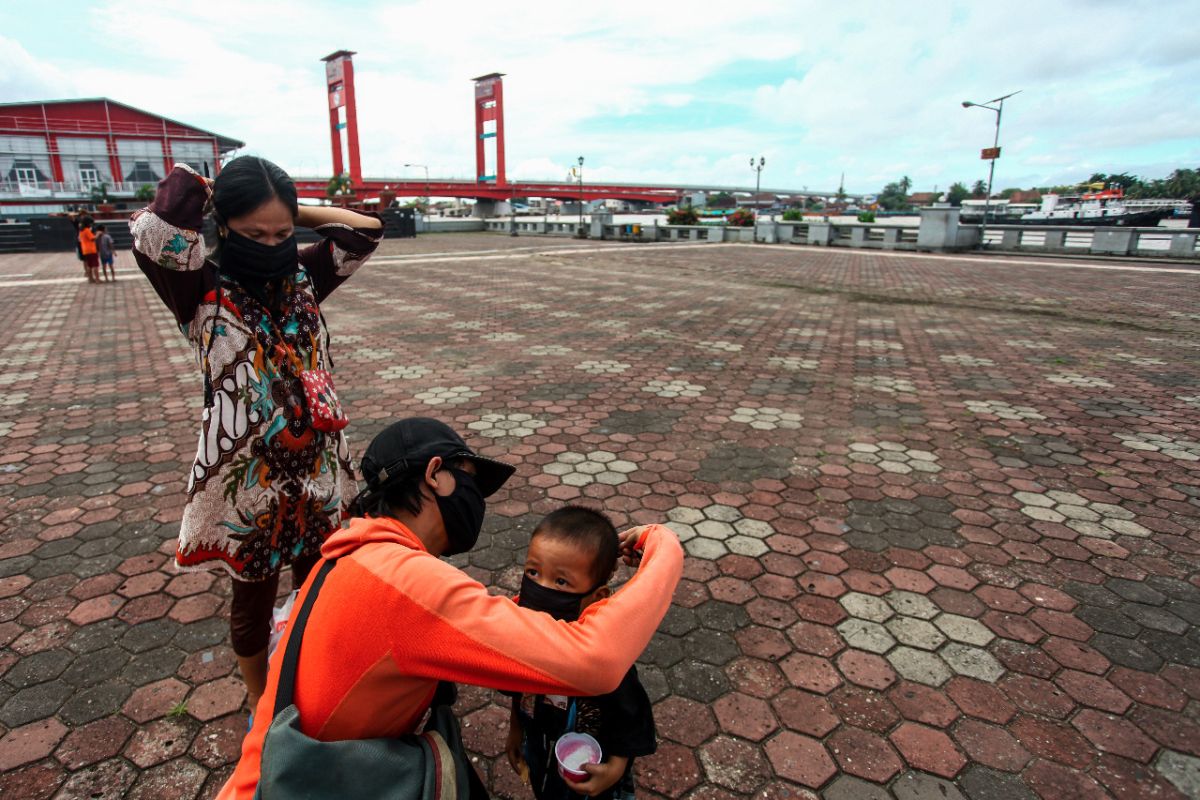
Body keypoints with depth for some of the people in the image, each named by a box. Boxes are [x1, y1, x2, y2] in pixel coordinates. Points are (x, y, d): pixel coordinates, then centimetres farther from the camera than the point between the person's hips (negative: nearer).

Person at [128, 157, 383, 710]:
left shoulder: (302, 275, 1)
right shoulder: (203, 290, -12)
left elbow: (366, 229, 0)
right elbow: (155, 234, -32)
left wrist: (290, 213, -3)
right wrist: (194, 186, -13)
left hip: (317, 469, 4)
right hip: (247, 478, -4)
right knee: (254, 597, 17)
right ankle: (261, 705, 42)